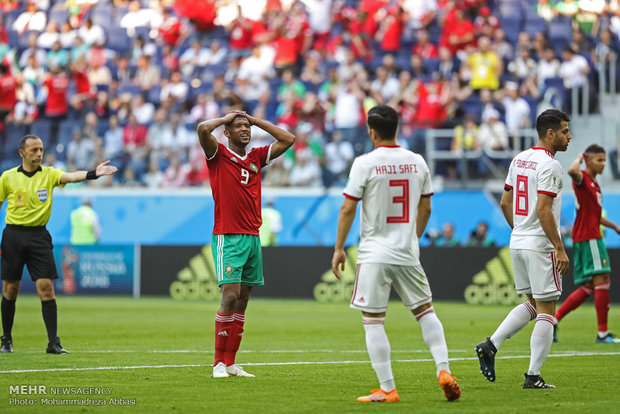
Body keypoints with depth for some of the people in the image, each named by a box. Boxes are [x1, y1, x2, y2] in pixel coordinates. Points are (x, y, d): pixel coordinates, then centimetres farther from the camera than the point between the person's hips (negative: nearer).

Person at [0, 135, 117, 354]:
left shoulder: (49, 174, 2)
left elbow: (71, 176, -16)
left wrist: (94, 173, -35)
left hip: (38, 235, 0)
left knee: (46, 287, -9)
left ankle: (53, 343, -9)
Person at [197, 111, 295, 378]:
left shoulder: (256, 157, 15)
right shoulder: (218, 155, -1)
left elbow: (287, 140, 17)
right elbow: (203, 129, -18)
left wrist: (255, 120, 13)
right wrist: (227, 117, -1)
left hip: (253, 236, 6)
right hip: (227, 238, -6)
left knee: (242, 300, 5)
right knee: (230, 296, -15)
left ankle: (231, 363, 9)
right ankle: (219, 363, -11)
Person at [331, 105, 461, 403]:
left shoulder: (365, 163, -9)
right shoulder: (417, 162, 5)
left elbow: (348, 209, -8)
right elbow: (425, 208, 13)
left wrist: (339, 248, 1)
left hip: (374, 255, -4)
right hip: (408, 254, 4)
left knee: (373, 321, 1)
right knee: (425, 311, 18)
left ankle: (387, 389, -2)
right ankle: (444, 370, 5)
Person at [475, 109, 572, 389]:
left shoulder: (519, 160, 11)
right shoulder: (549, 164, -15)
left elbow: (505, 203, 16)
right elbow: (543, 210, -22)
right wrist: (560, 248, -20)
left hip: (517, 243, 8)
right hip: (540, 246, -8)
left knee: (532, 304, 19)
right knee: (546, 310, -1)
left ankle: (491, 345, 4)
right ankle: (533, 376, -1)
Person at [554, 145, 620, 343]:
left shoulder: (594, 183, 22)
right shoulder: (582, 178, -7)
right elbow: (572, 171, -34)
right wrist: (579, 157, -14)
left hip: (592, 236, 10)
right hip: (588, 237, -10)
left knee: (588, 288, 8)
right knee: (602, 280, -11)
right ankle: (603, 333, -10)